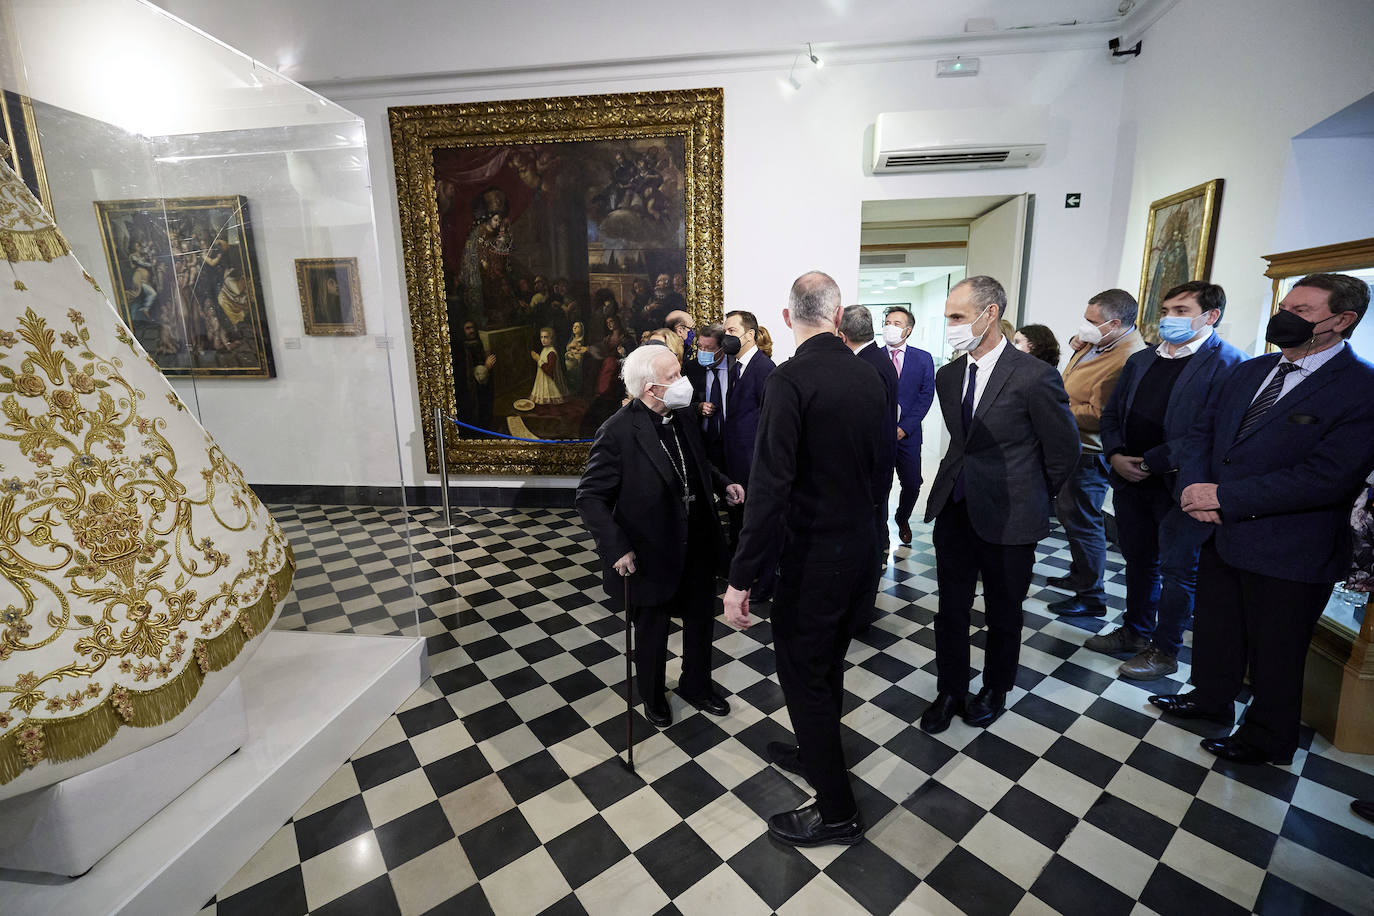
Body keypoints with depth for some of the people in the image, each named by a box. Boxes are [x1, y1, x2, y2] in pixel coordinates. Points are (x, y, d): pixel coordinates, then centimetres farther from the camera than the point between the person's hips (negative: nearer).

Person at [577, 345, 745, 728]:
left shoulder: (680, 418, -1)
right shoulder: (618, 432, -21)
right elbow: (590, 496, -18)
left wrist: (723, 483, -1)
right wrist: (616, 548, -25)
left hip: (698, 545, 6)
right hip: (651, 554, -6)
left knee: (700, 618, 22)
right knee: (652, 630, 17)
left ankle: (696, 683, 49)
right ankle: (652, 694, 46)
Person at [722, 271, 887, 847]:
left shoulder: (790, 381, -20)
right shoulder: (868, 377, 2)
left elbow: (770, 487, -26)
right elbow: (878, 465, 11)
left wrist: (741, 577, -21)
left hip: (812, 556, -7)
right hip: (862, 545, 8)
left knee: (804, 675, 10)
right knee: (827, 662, 25)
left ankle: (836, 810, 27)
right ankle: (819, 755, 47)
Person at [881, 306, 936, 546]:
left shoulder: (923, 359, 4)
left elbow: (926, 396, 0)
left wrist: (904, 427, -9)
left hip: (907, 434, 1)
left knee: (912, 485, 6)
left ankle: (902, 519, 33)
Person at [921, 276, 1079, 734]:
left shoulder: (1033, 376, -16)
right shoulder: (947, 376, 3)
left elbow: (1064, 450, -5)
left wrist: (1027, 496, 6)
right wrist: (964, 478, 13)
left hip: (1008, 517, -4)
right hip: (954, 511, 5)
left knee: (1003, 614, 16)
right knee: (951, 609, 12)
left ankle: (995, 690, 38)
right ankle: (950, 692, 31)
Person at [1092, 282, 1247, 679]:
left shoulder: (1228, 364, -11)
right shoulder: (1140, 360, 11)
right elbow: (1112, 412, 13)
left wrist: (1151, 462, -18)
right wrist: (1116, 455, -3)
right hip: (1130, 481, 6)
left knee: (1177, 569, 7)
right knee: (1139, 560, 18)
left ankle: (1165, 651, 22)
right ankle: (1136, 632, 35)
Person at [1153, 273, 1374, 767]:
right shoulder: (1248, 371, 5)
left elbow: (1326, 477, -24)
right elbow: (1202, 432, 6)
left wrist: (1224, 497, -23)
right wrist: (1196, 489, -12)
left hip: (1287, 555, -6)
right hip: (1221, 536, 6)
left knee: (1273, 652, 14)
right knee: (1216, 630, 23)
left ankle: (1267, 738, 36)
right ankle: (1211, 697, 46)